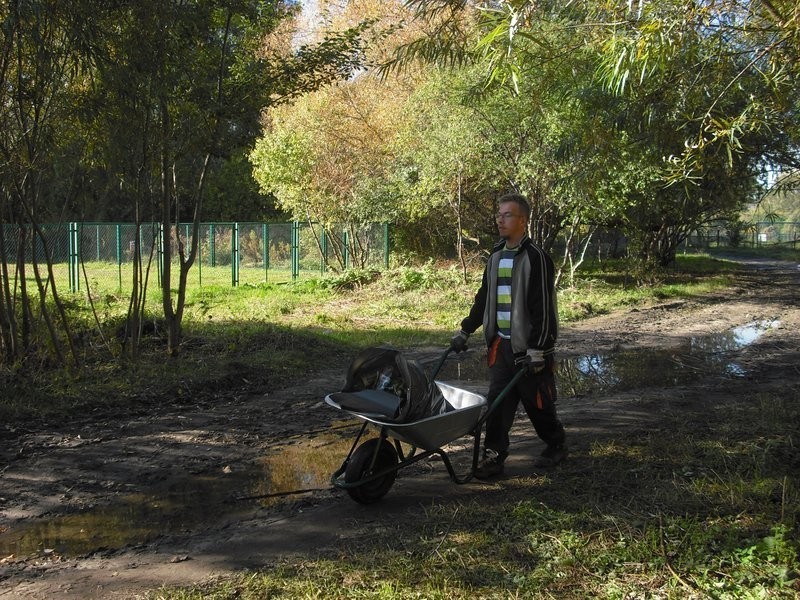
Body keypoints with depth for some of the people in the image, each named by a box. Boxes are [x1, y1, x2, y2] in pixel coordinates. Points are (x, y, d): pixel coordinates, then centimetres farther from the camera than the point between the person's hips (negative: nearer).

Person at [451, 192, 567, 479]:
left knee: (537, 402, 7)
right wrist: (465, 331, 20)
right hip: (500, 344, 6)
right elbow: (483, 298, 22)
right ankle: (494, 456, 7)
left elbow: (543, 308, -16)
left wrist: (536, 350, -19)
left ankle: (556, 446, 28)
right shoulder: (496, 256, 12)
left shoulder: (536, 257, -12)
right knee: (497, 402, 2)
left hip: (528, 347, -6)